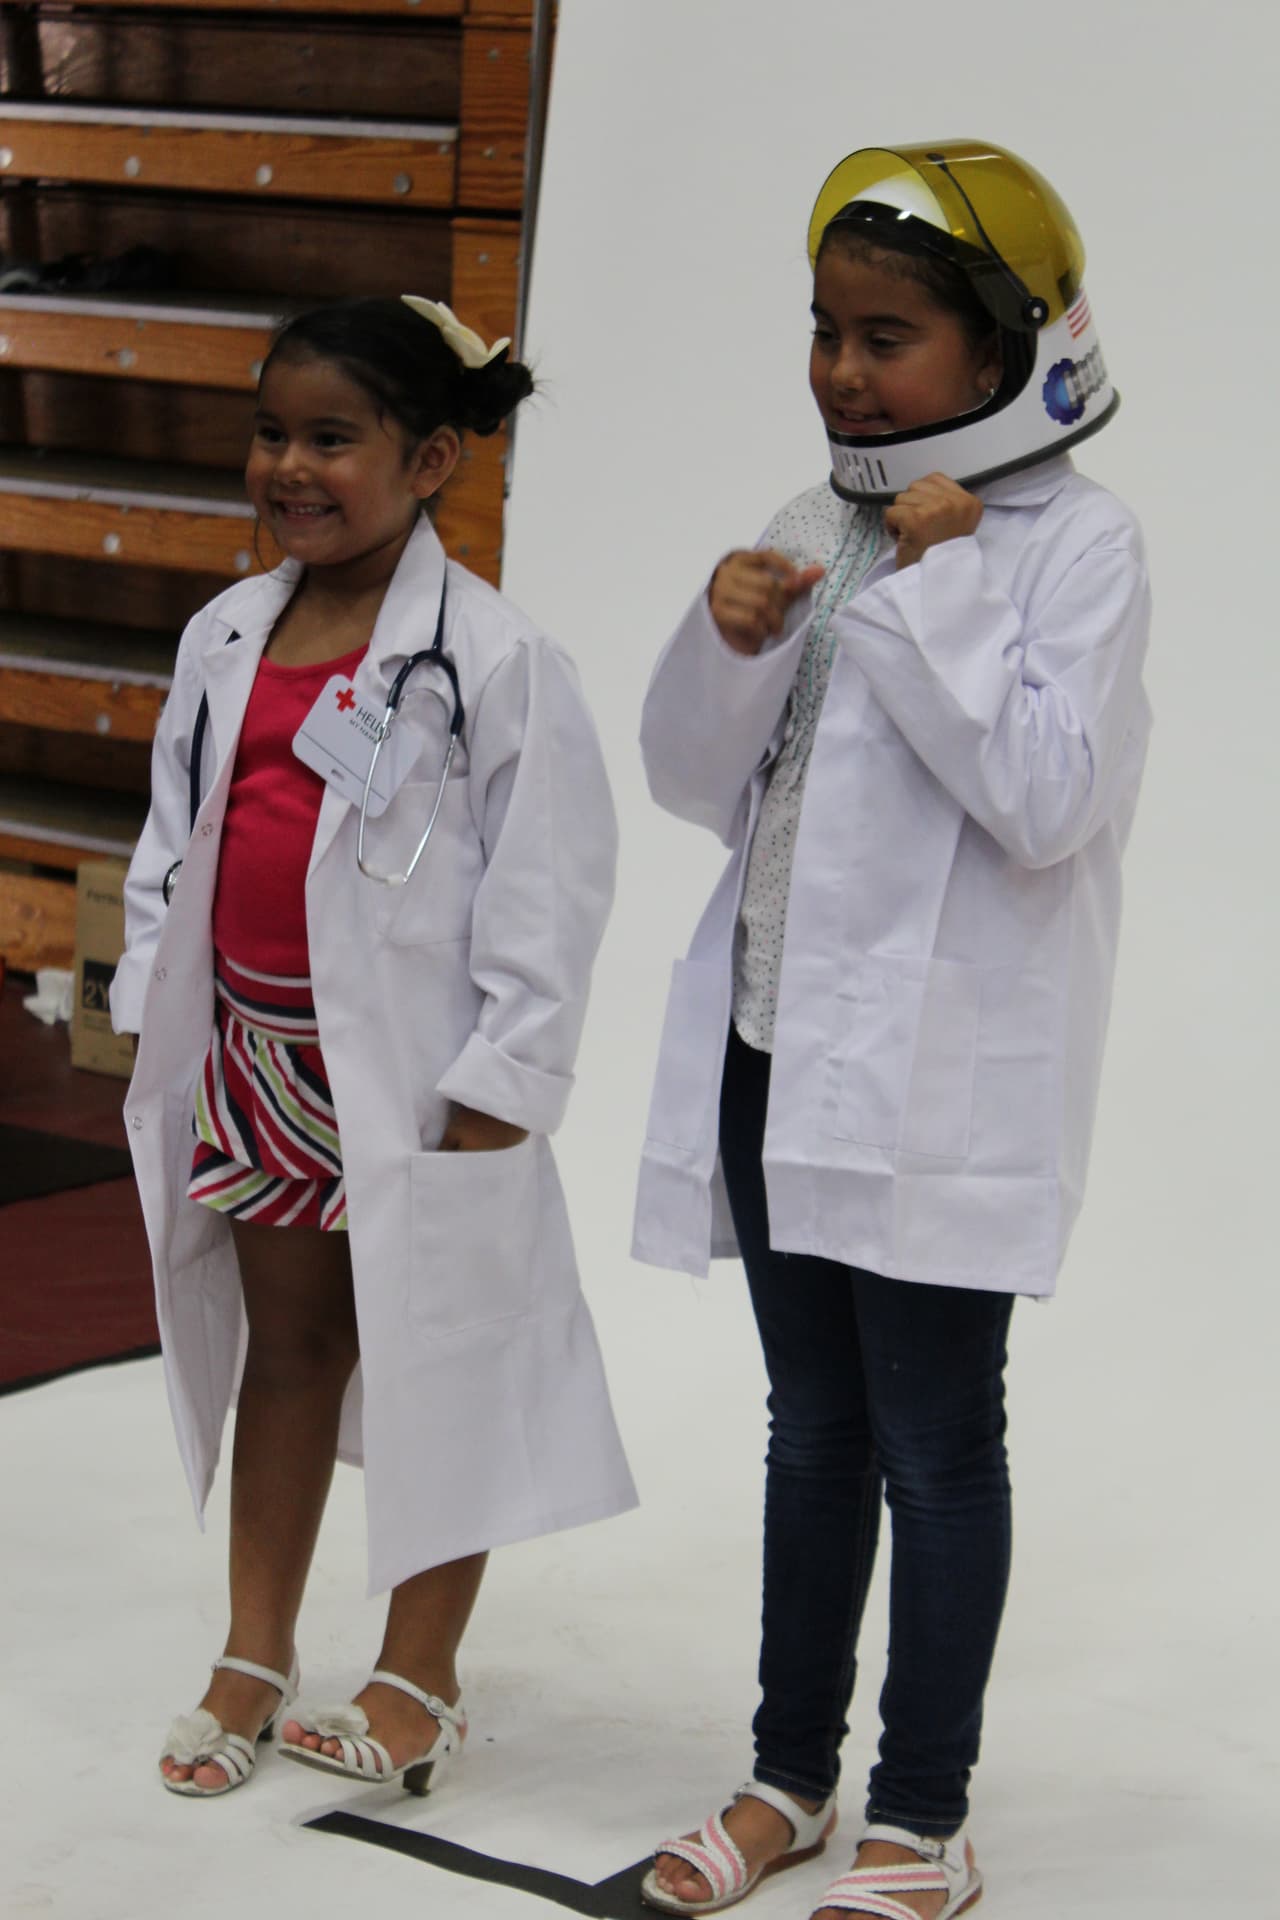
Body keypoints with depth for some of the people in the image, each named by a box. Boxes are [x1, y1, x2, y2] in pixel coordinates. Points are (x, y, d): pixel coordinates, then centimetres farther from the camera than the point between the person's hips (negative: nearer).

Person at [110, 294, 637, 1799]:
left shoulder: (492, 658, -13)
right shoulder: (227, 636, 6)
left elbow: (553, 878, -12)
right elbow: (171, 834, 15)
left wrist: (498, 1079, -14)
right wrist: (156, 1008, 11)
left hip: (413, 1074, -6)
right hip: (254, 1051, 6)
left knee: (428, 1359, 5)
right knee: (285, 1340, 16)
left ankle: (418, 1675, 20)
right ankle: (254, 1658, 27)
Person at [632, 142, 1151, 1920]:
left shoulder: (1078, 540, -9)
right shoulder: (817, 532, 9)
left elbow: (1048, 802, -20)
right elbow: (700, 786, 11)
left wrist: (938, 585, -19)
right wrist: (727, 646, -8)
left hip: (940, 1079, -6)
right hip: (780, 1051, 7)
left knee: (935, 1442, 4)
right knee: (814, 1425, 17)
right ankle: (793, 1771, 31)